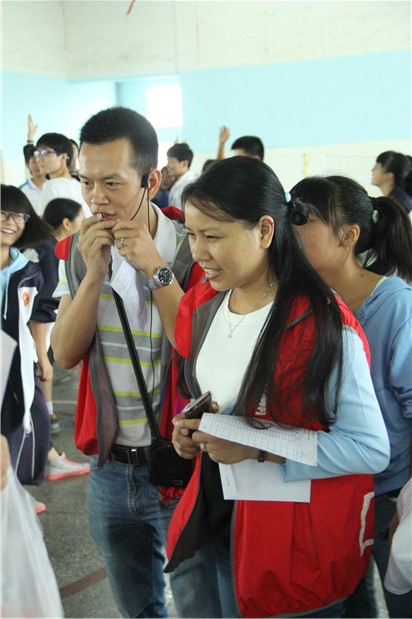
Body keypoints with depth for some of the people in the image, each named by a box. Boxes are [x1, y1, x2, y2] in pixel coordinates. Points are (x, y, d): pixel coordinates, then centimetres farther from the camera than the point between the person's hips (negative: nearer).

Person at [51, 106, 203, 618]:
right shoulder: (76, 251, 1)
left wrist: (155, 269, -27)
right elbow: (65, 353, -6)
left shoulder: (190, 250, -14)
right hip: (110, 465, 5)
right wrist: (93, 273, -19)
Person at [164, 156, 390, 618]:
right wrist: (189, 426, -4)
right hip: (210, 518, 7)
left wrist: (259, 448, -25)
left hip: (295, 538, -6)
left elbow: (371, 449, -21)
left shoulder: (323, 326, -22)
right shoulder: (199, 308, 1)